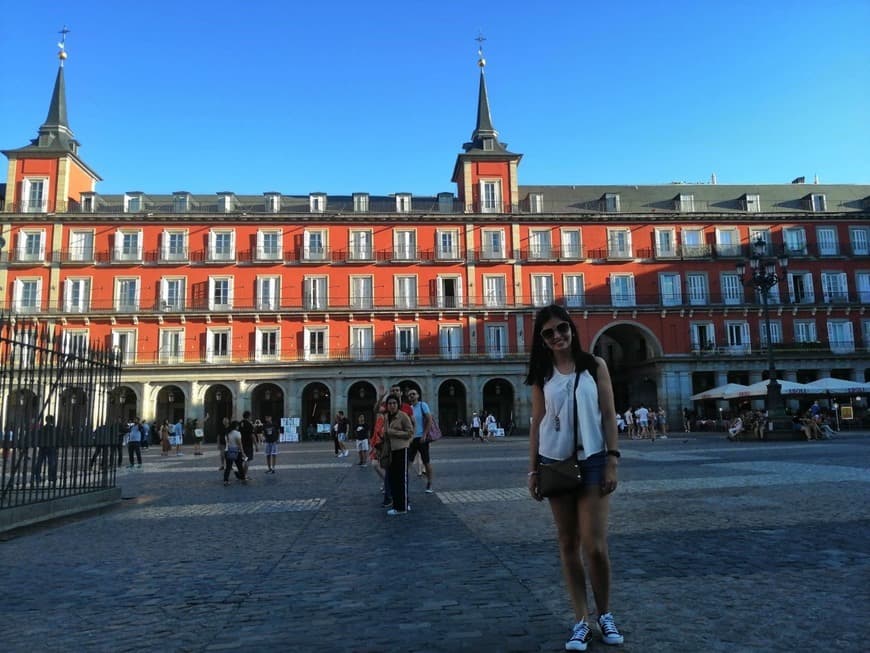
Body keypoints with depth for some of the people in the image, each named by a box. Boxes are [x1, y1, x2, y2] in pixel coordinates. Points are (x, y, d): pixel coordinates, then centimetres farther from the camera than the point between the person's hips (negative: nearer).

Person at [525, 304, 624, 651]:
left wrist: (612, 462, -6)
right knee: (568, 544, 7)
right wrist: (532, 469, 3)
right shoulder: (542, 375, 5)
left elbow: (608, 415, 0)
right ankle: (581, 621, 18)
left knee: (595, 545, -5)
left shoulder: (595, 365, 1)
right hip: (555, 463, 2)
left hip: (592, 461, -2)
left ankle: (605, 614, 19)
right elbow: (537, 423, 7)